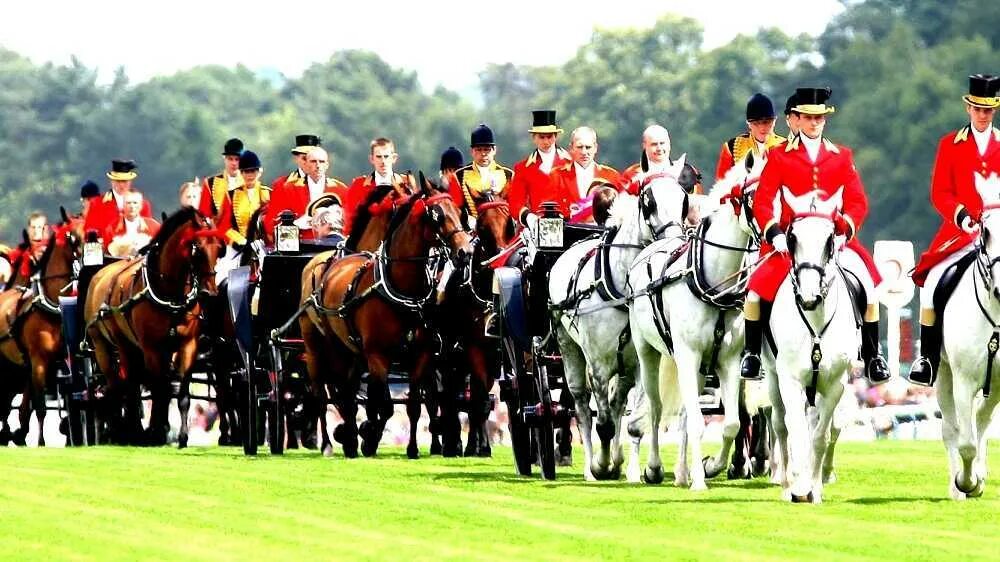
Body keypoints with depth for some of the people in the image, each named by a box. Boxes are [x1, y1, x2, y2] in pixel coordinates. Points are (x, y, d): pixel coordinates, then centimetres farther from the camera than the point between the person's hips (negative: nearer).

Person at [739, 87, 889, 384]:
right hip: (790, 239, -1)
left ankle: (872, 357, -3)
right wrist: (774, 234, -15)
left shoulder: (841, 157, 11)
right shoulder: (780, 156, 6)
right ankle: (752, 354, 0)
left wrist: (845, 229, -12)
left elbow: (858, 202, 6)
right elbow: (762, 202, 1)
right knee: (756, 290, -19)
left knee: (869, 285, -17)